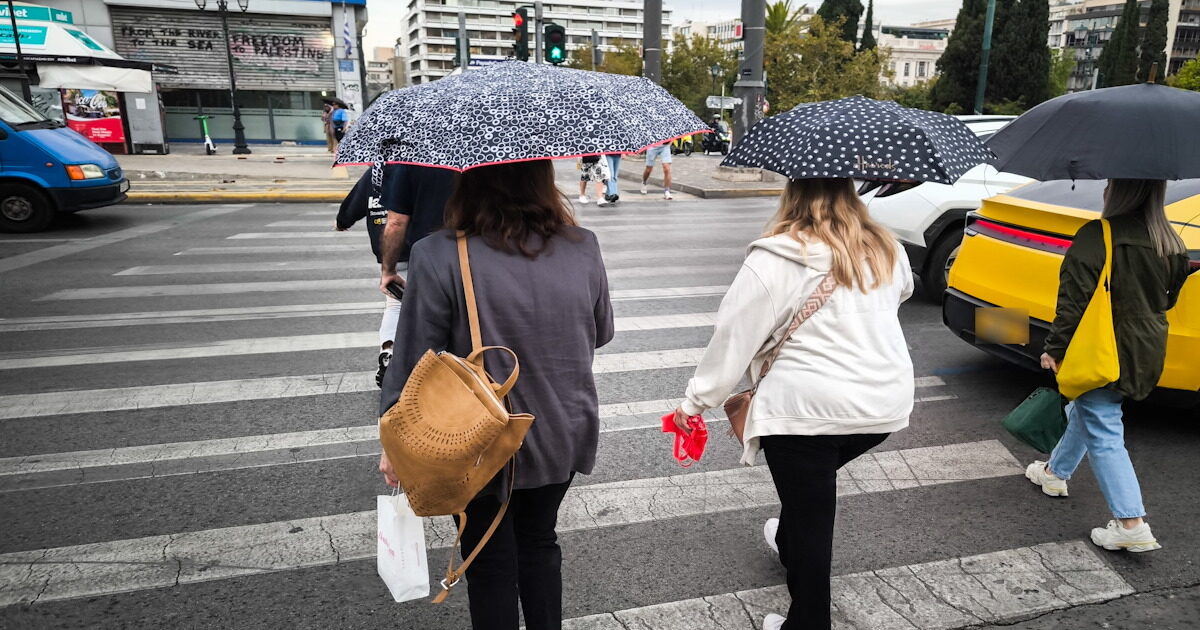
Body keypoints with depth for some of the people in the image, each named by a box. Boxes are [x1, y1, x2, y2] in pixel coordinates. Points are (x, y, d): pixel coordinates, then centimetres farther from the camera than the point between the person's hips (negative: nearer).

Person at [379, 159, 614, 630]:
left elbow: (412, 363, -15)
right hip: (564, 437, 4)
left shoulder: (438, 258, -21)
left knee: (491, 564, 19)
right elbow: (601, 334, 5)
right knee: (539, 543, 26)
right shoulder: (583, 248, -9)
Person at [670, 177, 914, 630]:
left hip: (807, 406, -6)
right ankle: (787, 545, 53)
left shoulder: (774, 260, -13)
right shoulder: (887, 250, 6)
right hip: (887, 403, 7)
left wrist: (696, 400, -3)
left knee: (811, 519, 7)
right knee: (813, 490, 30)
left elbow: (734, 337, -12)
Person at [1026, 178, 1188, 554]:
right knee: (1085, 412, 24)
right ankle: (1056, 472, 41)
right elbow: (1168, 297, 16)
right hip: (1146, 351, 8)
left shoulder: (1097, 237, -19)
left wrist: (1055, 348, -13)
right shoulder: (1171, 244, 5)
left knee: (1103, 434, -2)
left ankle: (1132, 525, -3)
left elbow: (1074, 300, -20)